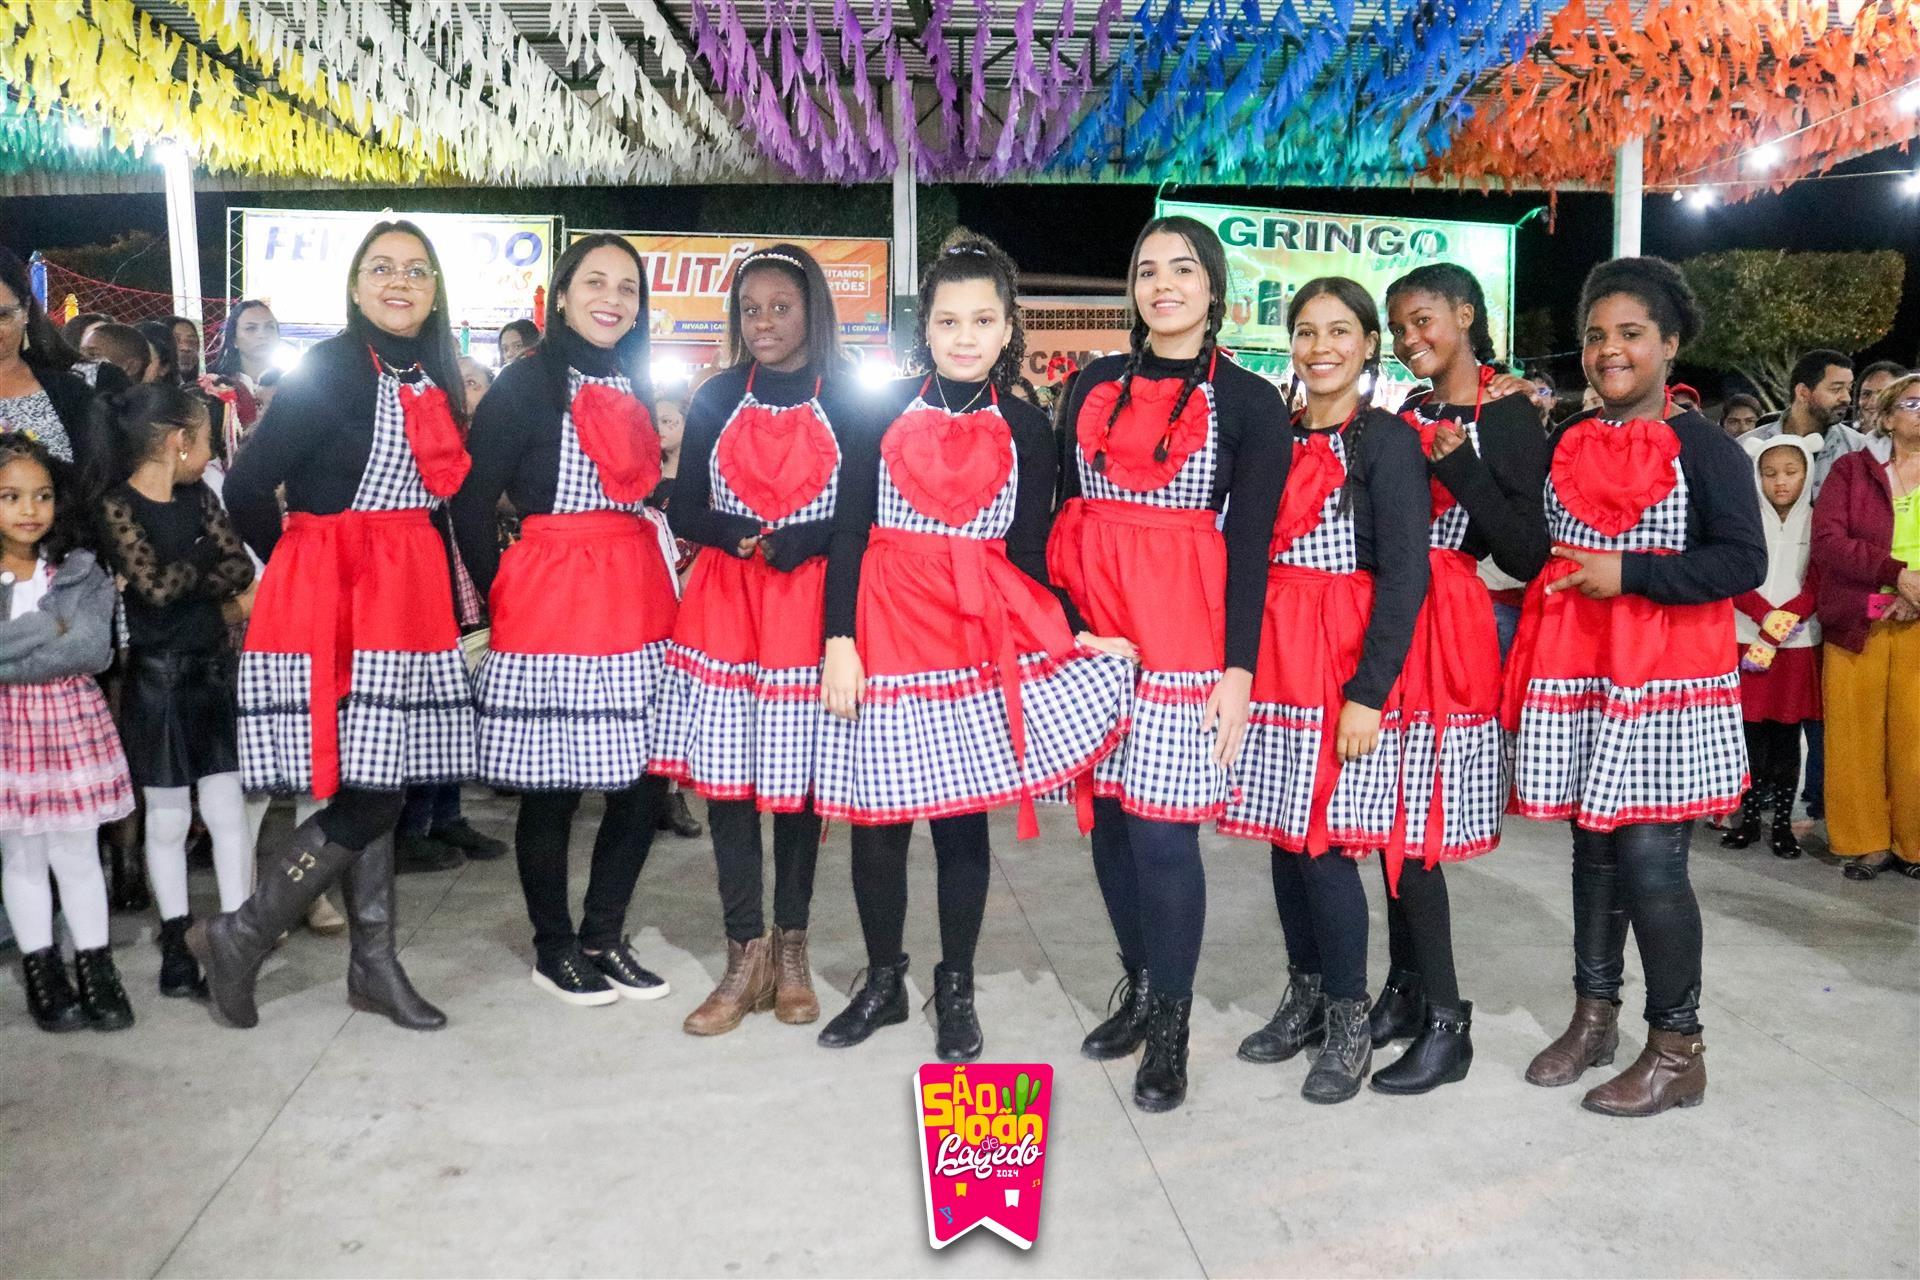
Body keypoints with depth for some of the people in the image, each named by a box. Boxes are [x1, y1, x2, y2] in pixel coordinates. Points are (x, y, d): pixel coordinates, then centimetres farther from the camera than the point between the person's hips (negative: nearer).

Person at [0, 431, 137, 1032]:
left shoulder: (82, 572, -1)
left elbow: (93, 650, -13)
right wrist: (51, 627, -15)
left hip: (72, 724, 0)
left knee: (77, 855, 7)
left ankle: (95, 969, 18)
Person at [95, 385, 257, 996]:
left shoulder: (200, 498, 6)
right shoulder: (117, 508, -11)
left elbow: (240, 570, -4)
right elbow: (157, 586, -21)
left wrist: (179, 579, -17)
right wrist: (203, 559, -6)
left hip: (213, 668, 4)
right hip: (156, 676, -4)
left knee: (227, 808, 4)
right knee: (167, 818, 7)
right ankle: (176, 942, 19)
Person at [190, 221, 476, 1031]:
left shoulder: (433, 380, 12)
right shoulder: (330, 368, -10)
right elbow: (246, 487, -13)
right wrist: (292, 566, 2)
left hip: (410, 596, 7)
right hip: (333, 597, -7)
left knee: (382, 787, 10)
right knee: (365, 795, -8)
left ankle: (374, 965, 20)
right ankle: (237, 938, 10)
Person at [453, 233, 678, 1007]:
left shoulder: (636, 387, 14)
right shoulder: (527, 384, -4)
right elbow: (472, 503, -6)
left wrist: (662, 583, 7)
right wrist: (500, 598, -5)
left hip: (638, 598, 6)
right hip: (553, 598, -6)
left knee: (644, 777, 6)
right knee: (552, 785, 4)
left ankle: (604, 937, 23)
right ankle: (554, 949, 20)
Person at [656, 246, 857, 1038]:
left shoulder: (848, 401, 1)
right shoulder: (716, 399, 8)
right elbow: (685, 512, 5)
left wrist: (804, 541, -17)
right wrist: (744, 536, -13)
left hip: (811, 609, -2)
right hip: (724, 608, 2)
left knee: (799, 773, 5)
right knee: (725, 772, 0)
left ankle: (790, 947, 20)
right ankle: (745, 955, 10)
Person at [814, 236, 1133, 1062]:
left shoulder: (1025, 428, 6)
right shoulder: (884, 413, 4)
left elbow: (1029, 553, 6)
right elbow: (849, 532, 0)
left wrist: (1077, 632, -7)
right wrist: (840, 640, -8)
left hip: (984, 639, 0)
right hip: (886, 631, 0)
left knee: (963, 816, 7)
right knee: (878, 816, 7)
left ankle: (955, 991, 24)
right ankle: (882, 984, 26)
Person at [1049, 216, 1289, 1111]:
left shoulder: (1249, 402, 3)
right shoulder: (1093, 386, 13)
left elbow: (1250, 546, -2)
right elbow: (1065, 513, 12)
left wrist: (1238, 671, -8)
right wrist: (1059, 624, 4)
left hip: (1181, 634, -4)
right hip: (1088, 625, 4)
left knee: (1164, 828, -4)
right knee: (1108, 814, 11)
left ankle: (1170, 1022, 13)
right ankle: (1137, 986, 29)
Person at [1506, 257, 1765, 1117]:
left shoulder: (1706, 449, -2)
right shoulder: (1564, 448, 12)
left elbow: (1744, 562, -10)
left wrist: (1627, 575, -16)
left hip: (1667, 684, -5)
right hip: (1577, 675, 5)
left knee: (1650, 858, -6)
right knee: (1593, 845, 12)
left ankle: (1678, 1047, 10)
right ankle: (1594, 1016, 26)